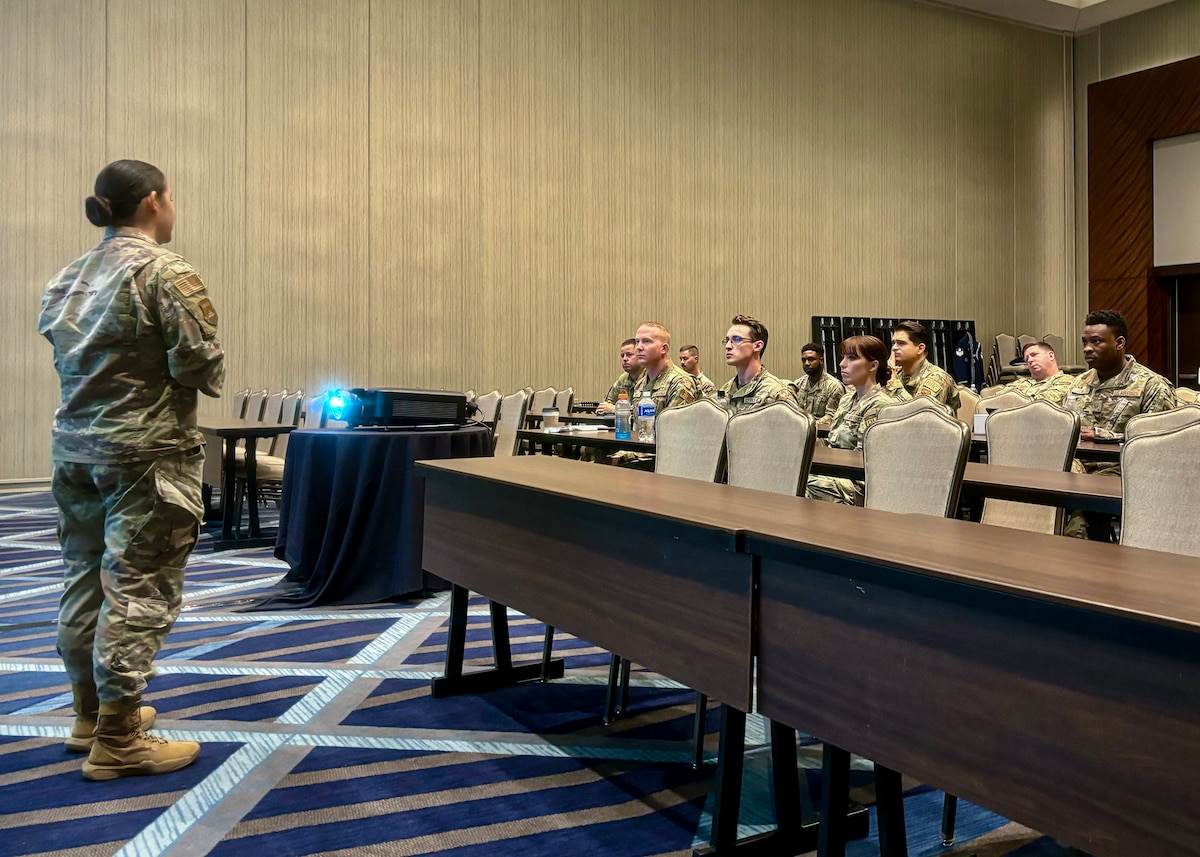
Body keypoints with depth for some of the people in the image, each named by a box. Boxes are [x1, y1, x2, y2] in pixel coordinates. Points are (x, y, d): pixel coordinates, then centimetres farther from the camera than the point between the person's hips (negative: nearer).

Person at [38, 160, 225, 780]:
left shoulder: (68, 278, 12)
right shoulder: (165, 271, -13)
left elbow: (62, 356, 14)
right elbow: (201, 367, -17)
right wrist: (206, 373, 3)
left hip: (74, 446, 8)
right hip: (145, 453, -8)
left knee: (84, 581, 16)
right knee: (137, 591, -3)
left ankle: (91, 714, 30)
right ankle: (116, 743, 4)